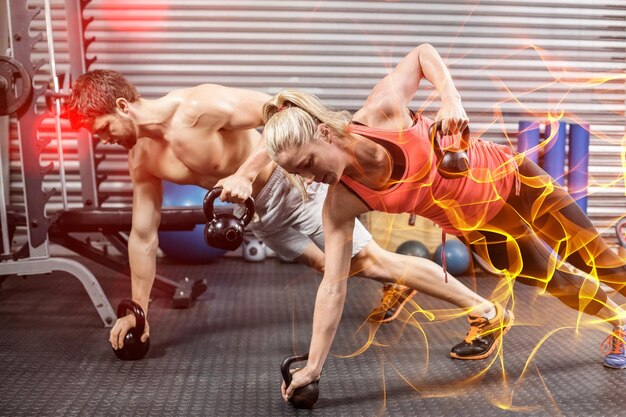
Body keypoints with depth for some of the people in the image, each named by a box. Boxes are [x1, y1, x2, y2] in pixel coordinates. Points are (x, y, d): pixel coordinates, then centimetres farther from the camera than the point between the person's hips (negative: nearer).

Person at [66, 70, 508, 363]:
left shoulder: (200, 105, -27)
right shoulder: (142, 161, -3)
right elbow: (143, 236, 4)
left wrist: (246, 174, -33)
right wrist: (138, 310, 6)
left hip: (293, 184, -7)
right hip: (260, 212, 7)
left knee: (373, 260, -6)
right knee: (331, 265, 15)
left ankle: (487, 311, 5)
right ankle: (395, 289, 44)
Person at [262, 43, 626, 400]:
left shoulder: (383, 110, -31)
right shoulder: (341, 203, -25)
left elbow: (423, 53, -13)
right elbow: (333, 285, -22)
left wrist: (451, 98, -31)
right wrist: (313, 366, -23)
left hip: (508, 177, -1)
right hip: (477, 228, 2)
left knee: (594, 259, 14)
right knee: (558, 281, 12)